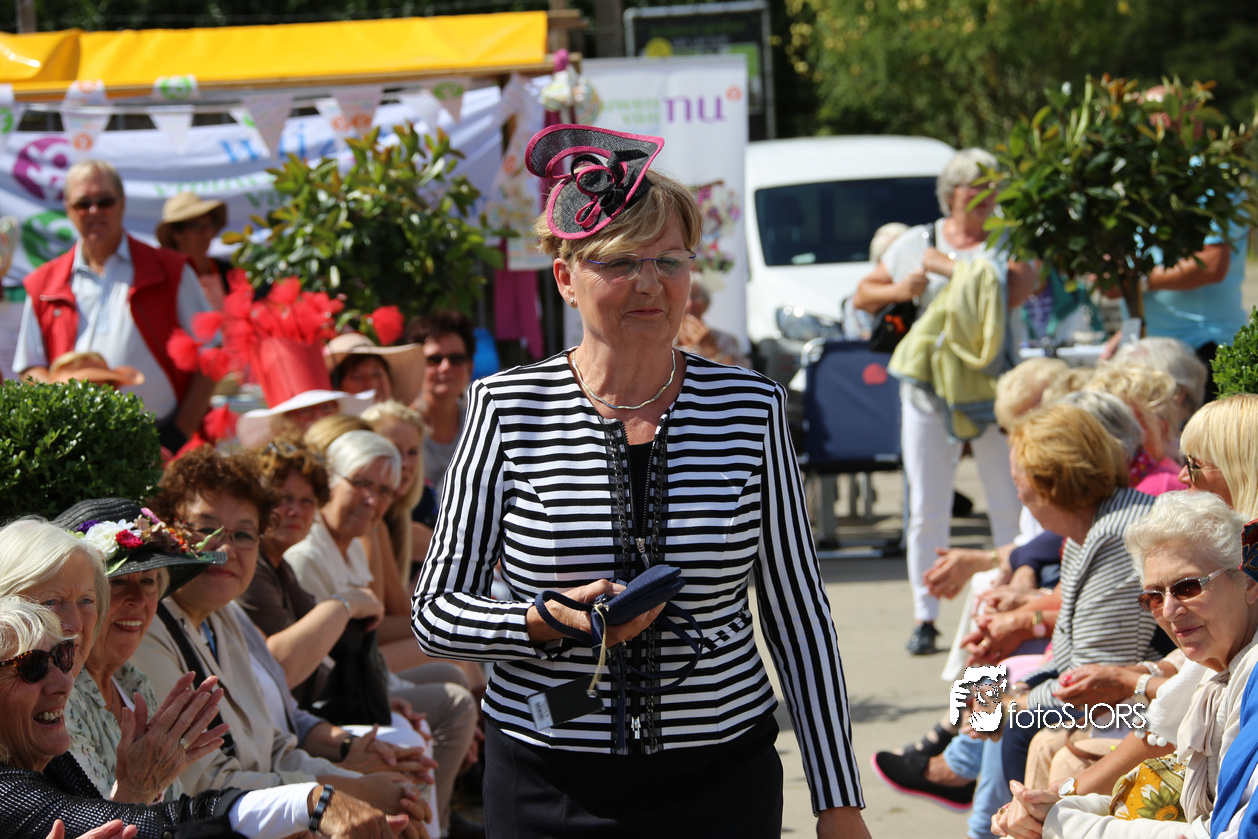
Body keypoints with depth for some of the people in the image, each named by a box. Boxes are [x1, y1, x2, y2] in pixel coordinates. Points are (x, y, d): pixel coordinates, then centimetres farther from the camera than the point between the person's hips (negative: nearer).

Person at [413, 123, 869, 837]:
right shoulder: (508, 408, -4)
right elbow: (437, 610, -1)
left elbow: (798, 613, 4)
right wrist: (552, 624, -20)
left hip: (721, 780, 1)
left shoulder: (751, 407, 0)